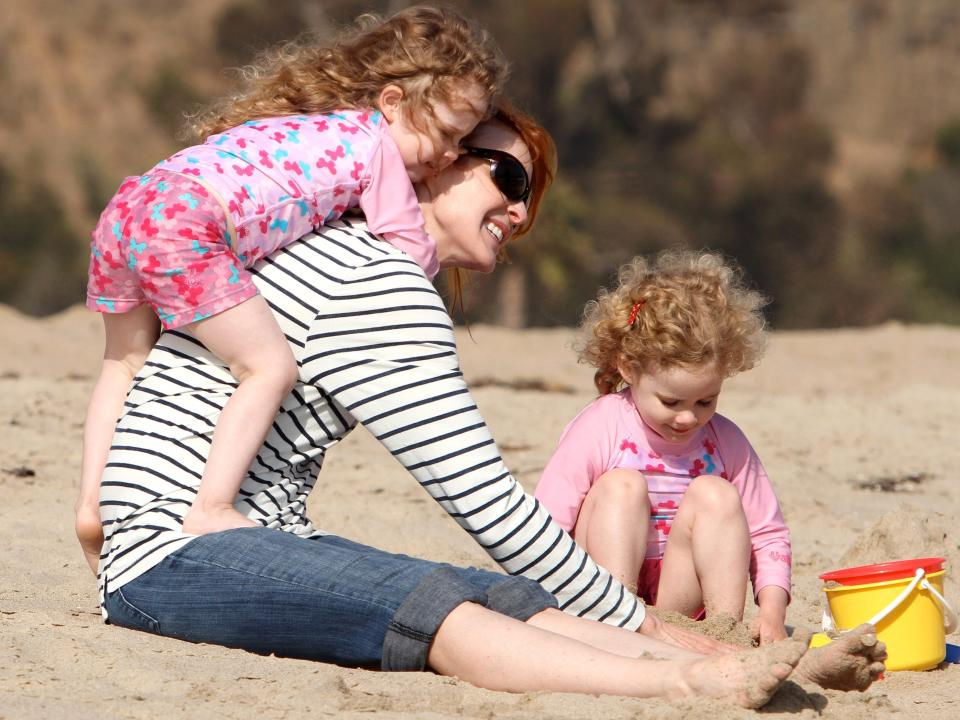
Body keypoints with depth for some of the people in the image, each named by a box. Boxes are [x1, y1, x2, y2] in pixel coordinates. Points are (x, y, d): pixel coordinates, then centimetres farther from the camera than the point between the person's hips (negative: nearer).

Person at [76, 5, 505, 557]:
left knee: (127, 363, 28)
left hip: (128, 203, 9)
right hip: (186, 226, -9)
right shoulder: (379, 144, 4)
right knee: (270, 367, -3)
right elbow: (417, 256, 8)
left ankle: (92, 503, 25)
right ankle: (211, 511, -8)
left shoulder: (316, 119, 27)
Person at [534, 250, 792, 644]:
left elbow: (768, 534, 5)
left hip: (681, 599, 2)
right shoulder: (598, 430, -11)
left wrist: (772, 609, -14)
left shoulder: (725, 441, 0)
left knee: (714, 494, -18)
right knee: (621, 486, -23)